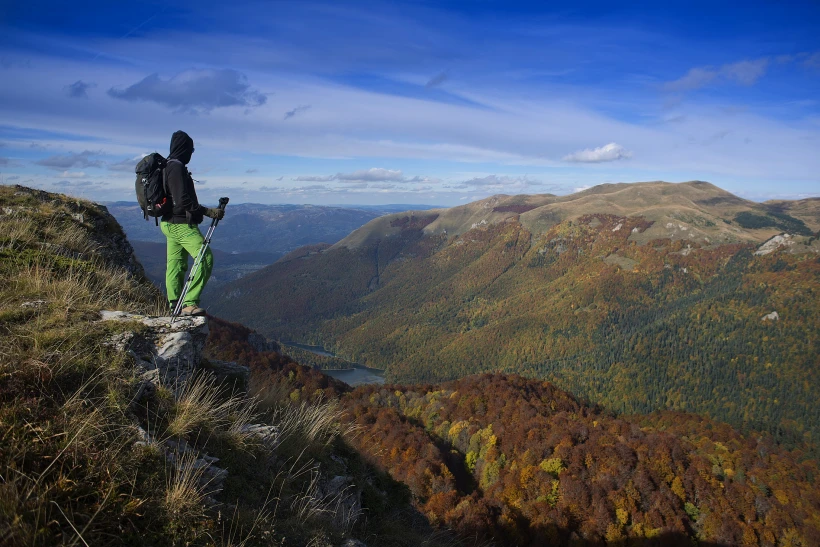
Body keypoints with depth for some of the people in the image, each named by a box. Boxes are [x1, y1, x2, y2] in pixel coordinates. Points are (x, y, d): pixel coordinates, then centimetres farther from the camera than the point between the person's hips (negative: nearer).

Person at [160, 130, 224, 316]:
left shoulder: (166, 167, 16)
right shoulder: (177, 168, -16)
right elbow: (183, 201, -23)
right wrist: (209, 212, -21)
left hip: (169, 223, 11)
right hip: (181, 224, -11)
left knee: (175, 264, 13)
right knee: (205, 259, -15)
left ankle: (175, 305, 20)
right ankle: (190, 303, -18)